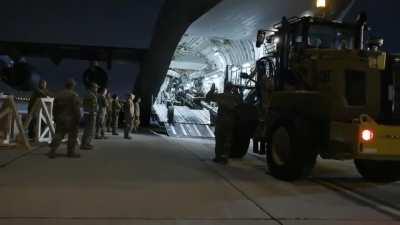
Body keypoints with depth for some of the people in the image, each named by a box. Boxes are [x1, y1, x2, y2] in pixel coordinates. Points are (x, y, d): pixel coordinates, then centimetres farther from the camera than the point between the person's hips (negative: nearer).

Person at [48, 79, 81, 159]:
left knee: (58, 135, 8)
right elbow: (76, 109, -16)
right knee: (72, 136, 5)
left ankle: (52, 151, -3)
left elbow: (54, 108, 14)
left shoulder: (59, 95, 10)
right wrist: (78, 119, -11)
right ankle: (71, 152, 9)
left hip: (60, 118, 6)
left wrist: (55, 118, 20)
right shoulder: (74, 95, -10)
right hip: (71, 119, -6)